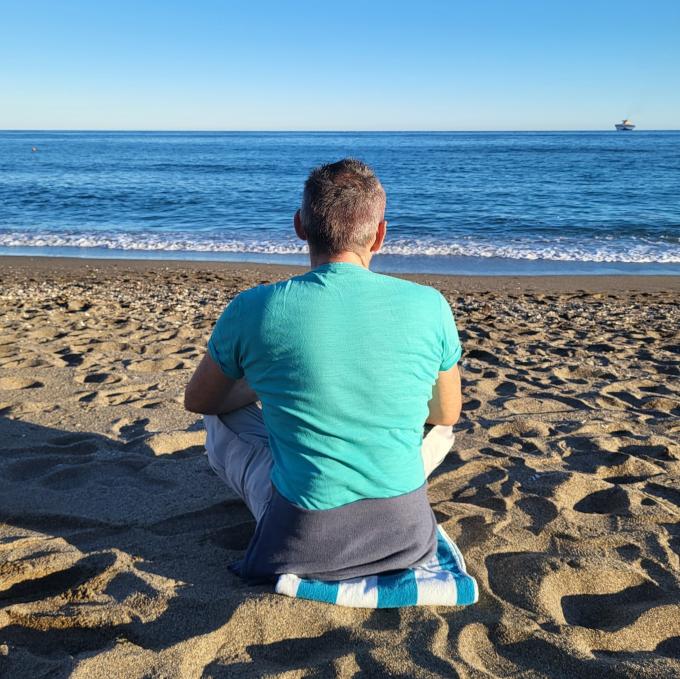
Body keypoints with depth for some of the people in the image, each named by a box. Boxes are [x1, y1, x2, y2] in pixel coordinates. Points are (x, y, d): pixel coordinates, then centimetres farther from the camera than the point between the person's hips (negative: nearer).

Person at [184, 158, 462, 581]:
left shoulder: (254, 309, -12)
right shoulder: (429, 305, -8)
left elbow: (198, 400, 8)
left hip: (302, 542, -1)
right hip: (406, 534, 2)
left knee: (222, 416, 23)